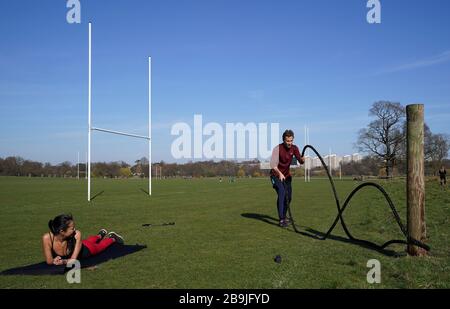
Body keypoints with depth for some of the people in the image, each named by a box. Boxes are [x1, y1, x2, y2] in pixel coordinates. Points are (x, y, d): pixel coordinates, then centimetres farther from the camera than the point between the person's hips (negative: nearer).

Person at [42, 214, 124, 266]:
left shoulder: (77, 234, -42)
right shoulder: (47, 238, -42)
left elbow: (73, 259, -37)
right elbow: (49, 261, -32)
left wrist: (62, 261, -52)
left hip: (86, 249, -3)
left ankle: (112, 238, 62)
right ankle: (100, 235, 69)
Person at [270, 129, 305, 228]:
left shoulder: (294, 148, -7)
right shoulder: (277, 148, -22)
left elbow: (300, 161, -16)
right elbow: (273, 164, -31)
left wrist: (302, 159, -40)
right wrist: (280, 173, -46)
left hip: (287, 175, 6)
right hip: (276, 175, -6)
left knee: (288, 196, 7)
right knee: (281, 193, -24)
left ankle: (284, 216, 30)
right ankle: (281, 220, -24)